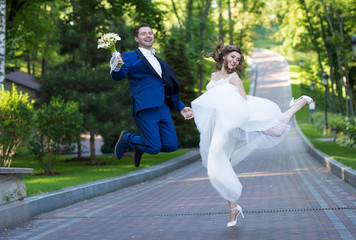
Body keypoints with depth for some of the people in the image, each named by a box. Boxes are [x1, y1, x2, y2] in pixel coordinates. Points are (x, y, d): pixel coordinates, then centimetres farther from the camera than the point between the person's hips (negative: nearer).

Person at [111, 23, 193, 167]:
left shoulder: (158, 61, 25)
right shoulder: (130, 57, 5)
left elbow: (169, 89, 29)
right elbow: (118, 77, -12)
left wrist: (180, 107, 23)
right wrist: (117, 67, -34)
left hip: (163, 108, 6)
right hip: (145, 108, -6)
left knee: (171, 145, -5)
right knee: (154, 148, -11)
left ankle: (142, 145, 23)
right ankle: (126, 138, 16)